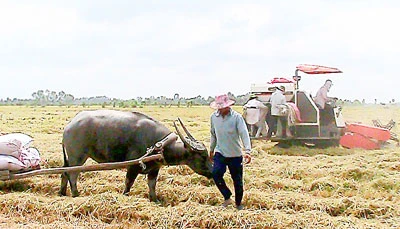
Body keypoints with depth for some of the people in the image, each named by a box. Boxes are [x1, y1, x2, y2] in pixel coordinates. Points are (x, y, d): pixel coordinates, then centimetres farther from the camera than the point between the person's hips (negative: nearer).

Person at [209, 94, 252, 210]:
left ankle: (238, 203, 27)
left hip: (235, 154, -3)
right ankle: (227, 198, -4)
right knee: (216, 173, -21)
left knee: (238, 181, 6)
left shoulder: (237, 117, -13)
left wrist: (247, 151, -34)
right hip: (220, 153, 3)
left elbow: (244, 134, -21)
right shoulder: (214, 117, 0)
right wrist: (211, 149, 23)